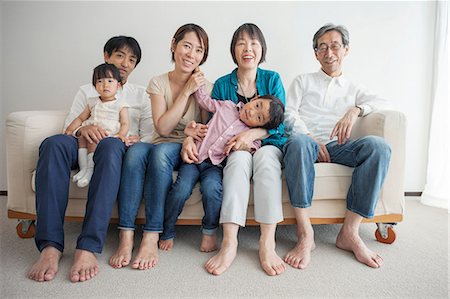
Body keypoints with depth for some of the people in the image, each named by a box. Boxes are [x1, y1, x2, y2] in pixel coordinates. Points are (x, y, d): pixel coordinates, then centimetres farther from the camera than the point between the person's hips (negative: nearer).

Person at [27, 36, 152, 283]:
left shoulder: (140, 94, 25)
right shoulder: (87, 91, 26)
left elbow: (150, 135, 12)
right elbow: (69, 126, 12)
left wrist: (137, 139, -11)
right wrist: (82, 130, -12)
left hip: (119, 150, -1)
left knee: (111, 144, -39)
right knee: (55, 142, -33)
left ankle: (88, 247, -45)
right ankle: (50, 245, -36)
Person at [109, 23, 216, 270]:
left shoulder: (205, 86, 3)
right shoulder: (158, 83, 5)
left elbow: (208, 130, 3)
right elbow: (162, 127, -8)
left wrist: (193, 136, -19)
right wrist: (186, 92, -12)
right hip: (161, 146, 2)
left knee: (160, 151, -35)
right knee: (136, 150, -33)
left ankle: (151, 238, -32)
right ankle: (125, 236, -31)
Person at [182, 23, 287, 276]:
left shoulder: (272, 79, 7)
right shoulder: (222, 84, 9)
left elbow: (278, 123, -3)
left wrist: (252, 134, -22)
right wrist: (191, 138, -16)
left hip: (268, 144, 0)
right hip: (234, 149, 0)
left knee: (265, 156, -35)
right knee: (240, 159, -35)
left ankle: (267, 244, -39)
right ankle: (229, 243, -42)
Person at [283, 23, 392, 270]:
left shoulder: (352, 89, 29)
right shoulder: (303, 81, 25)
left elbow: (383, 102, 11)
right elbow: (289, 114, 8)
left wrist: (355, 110, -9)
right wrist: (310, 138, -8)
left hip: (336, 146, 2)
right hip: (306, 140, -2)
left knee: (378, 145, -29)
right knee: (298, 142, -40)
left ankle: (349, 232, -25)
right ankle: (305, 234, -35)